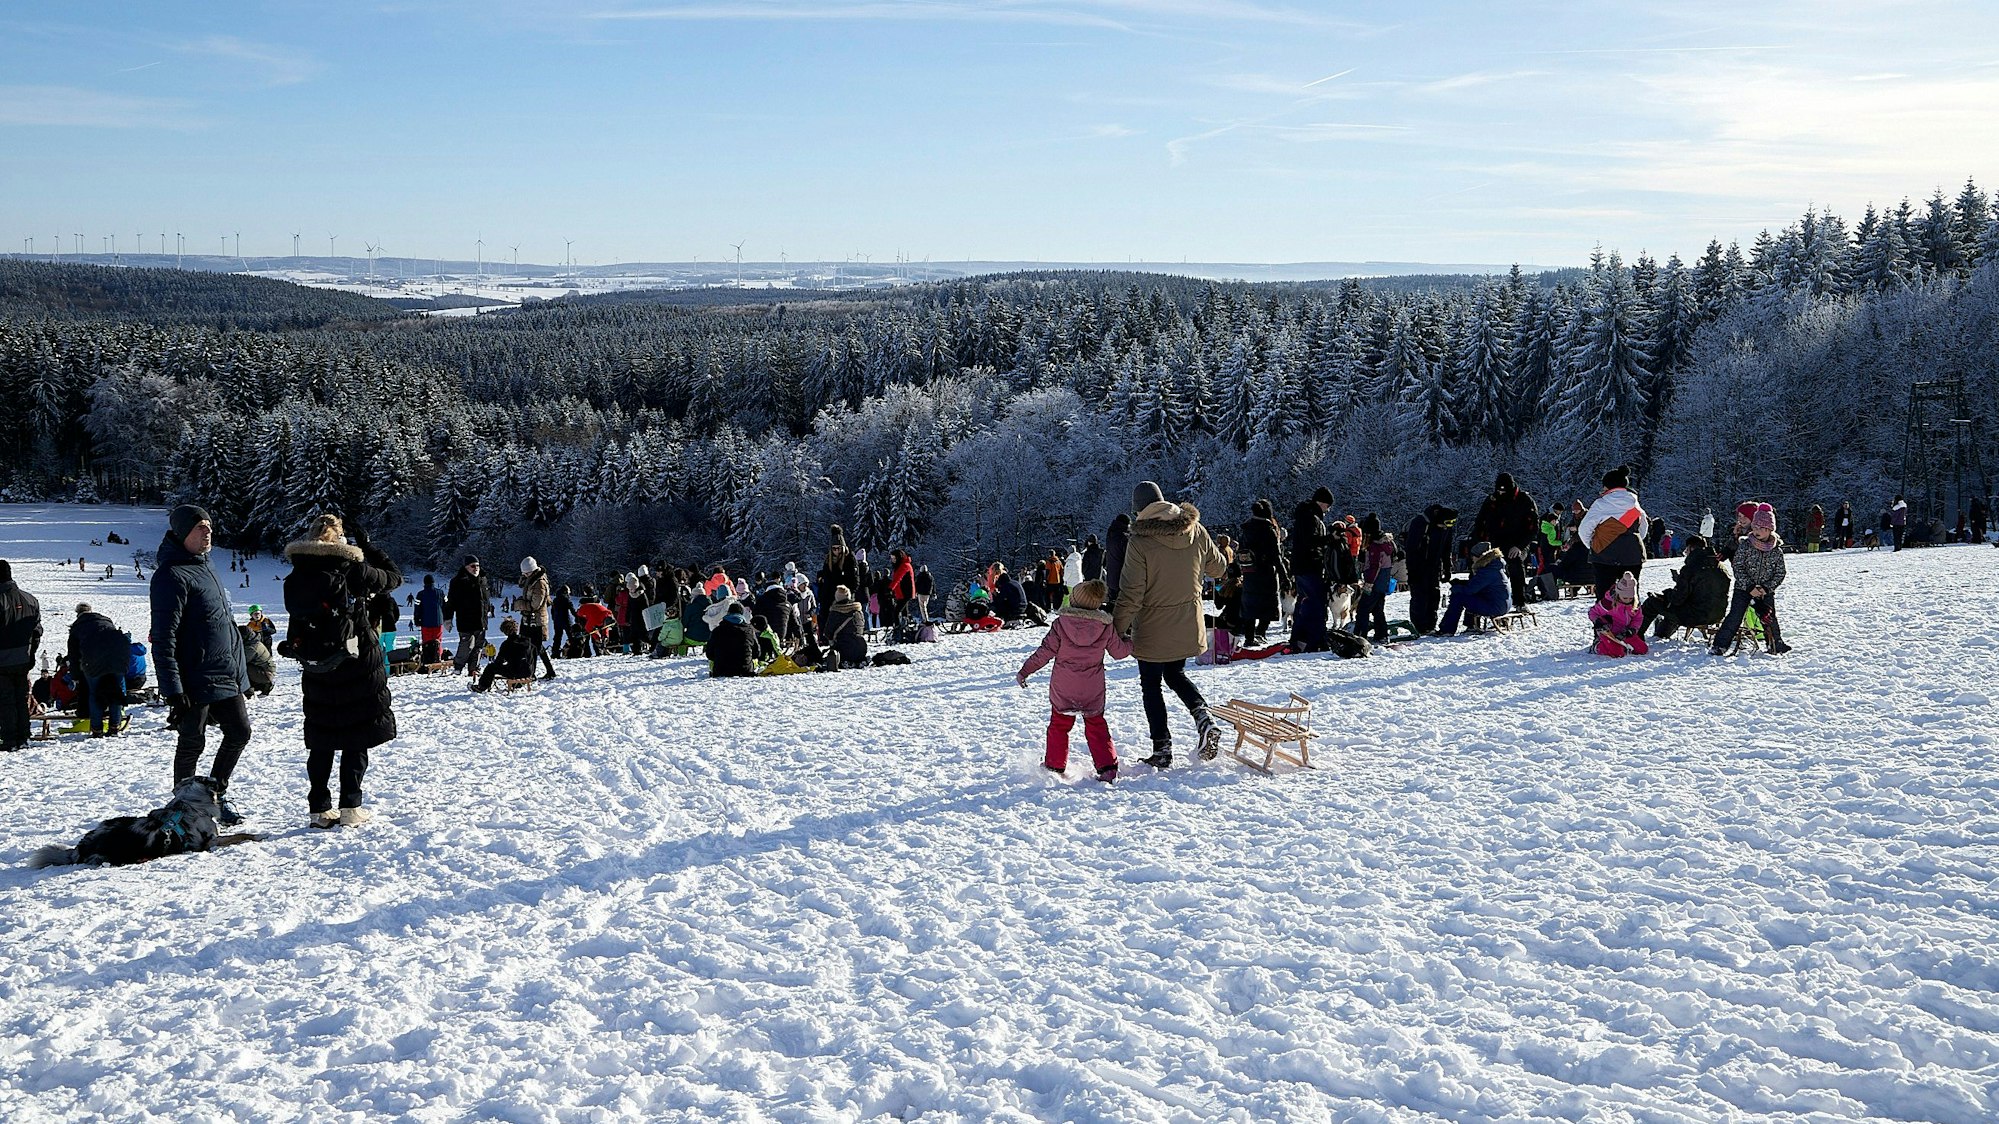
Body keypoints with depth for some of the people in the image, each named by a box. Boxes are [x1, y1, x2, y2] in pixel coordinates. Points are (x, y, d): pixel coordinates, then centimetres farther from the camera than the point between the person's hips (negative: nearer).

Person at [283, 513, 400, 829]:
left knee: (321, 743, 11)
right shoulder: (352, 569, -12)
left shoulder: (295, 578, 2)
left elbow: (296, 621, 8)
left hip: (316, 671, 4)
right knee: (356, 739, 4)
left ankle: (320, 809, 14)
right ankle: (350, 807, 3)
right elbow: (394, 576, 2)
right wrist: (366, 543, 9)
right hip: (357, 668, -4)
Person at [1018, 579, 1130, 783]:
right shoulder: (1106, 627, -6)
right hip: (1093, 690, 1)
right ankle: (1107, 766, 7)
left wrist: (1025, 671, 1)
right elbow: (1119, 651, 6)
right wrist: (1131, 643, 29)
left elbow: (1045, 652, -9)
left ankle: (1054, 765, 21)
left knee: (1059, 725, 15)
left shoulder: (1061, 623, -11)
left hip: (1063, 689, -1)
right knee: (1096, 726, 14)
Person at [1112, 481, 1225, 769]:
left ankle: (1162, 749, 11)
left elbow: (1131, 593, -18)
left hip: (1153, 630, -5)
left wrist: (1118, 628, -8)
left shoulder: (1140, 541, -18)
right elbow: (1217, 567, 10)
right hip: (1189, 626, 5)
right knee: (1175, 674, 25)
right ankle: (1204, 719, 1)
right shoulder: (1196, 531, -4)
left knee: (1151, 685, 11)